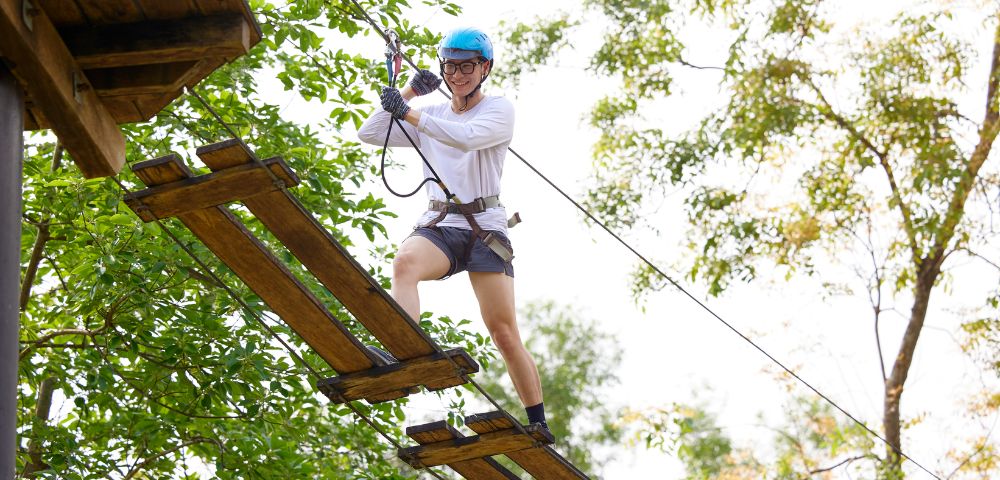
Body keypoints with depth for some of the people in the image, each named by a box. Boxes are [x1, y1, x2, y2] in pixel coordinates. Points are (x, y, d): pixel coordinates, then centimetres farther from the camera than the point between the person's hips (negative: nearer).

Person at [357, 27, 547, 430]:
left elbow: (466, 137, -19)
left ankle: (538, 425, 3)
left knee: (504, 334, -8)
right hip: (438, 226, 2)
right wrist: (408, 93, 5)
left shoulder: (499, 110, 3)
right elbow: (369, 134, 12)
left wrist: (409, 113, -21)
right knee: (405, 261, -35)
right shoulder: (431, 115, 17)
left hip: (486, 228, -2)